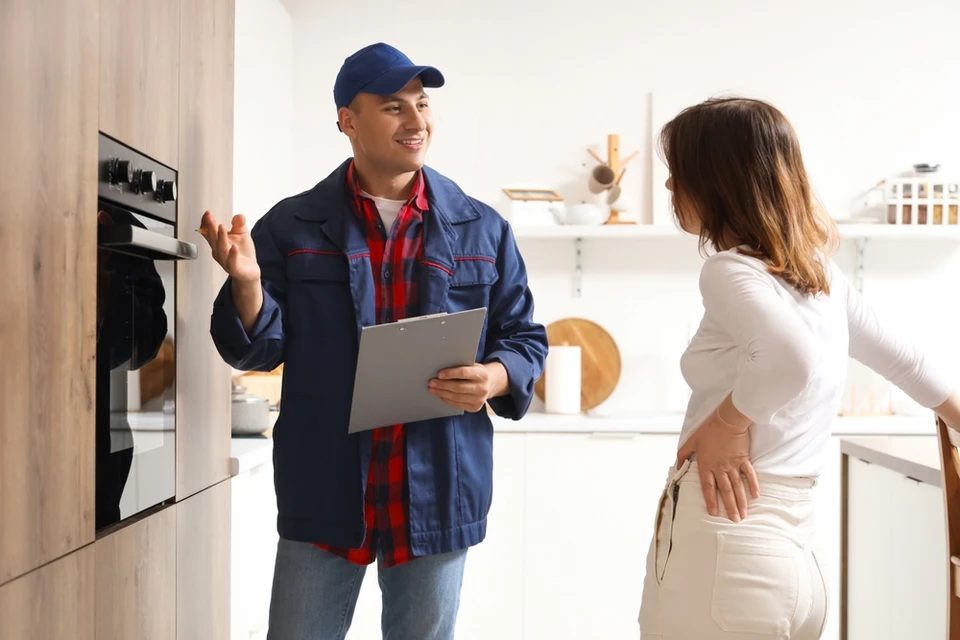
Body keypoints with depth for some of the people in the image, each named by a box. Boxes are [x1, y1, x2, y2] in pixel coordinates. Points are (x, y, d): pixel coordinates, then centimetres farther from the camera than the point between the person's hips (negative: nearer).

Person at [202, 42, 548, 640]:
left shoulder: (483, 230, 4)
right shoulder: (292, 225, 1)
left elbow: (525, 337, 8)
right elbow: (260, 350, 0)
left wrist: (495, 378, -13)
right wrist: (247, 281, -19)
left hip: (439, 493, 1)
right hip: (324, 492, -1)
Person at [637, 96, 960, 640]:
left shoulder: (731, 270, -14)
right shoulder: (818, 268, 9)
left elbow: (793, 358, -33)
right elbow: (901, 357, 21)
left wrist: (727, 422, -17)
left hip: (724, 542, -8)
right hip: (794, 545, 8)